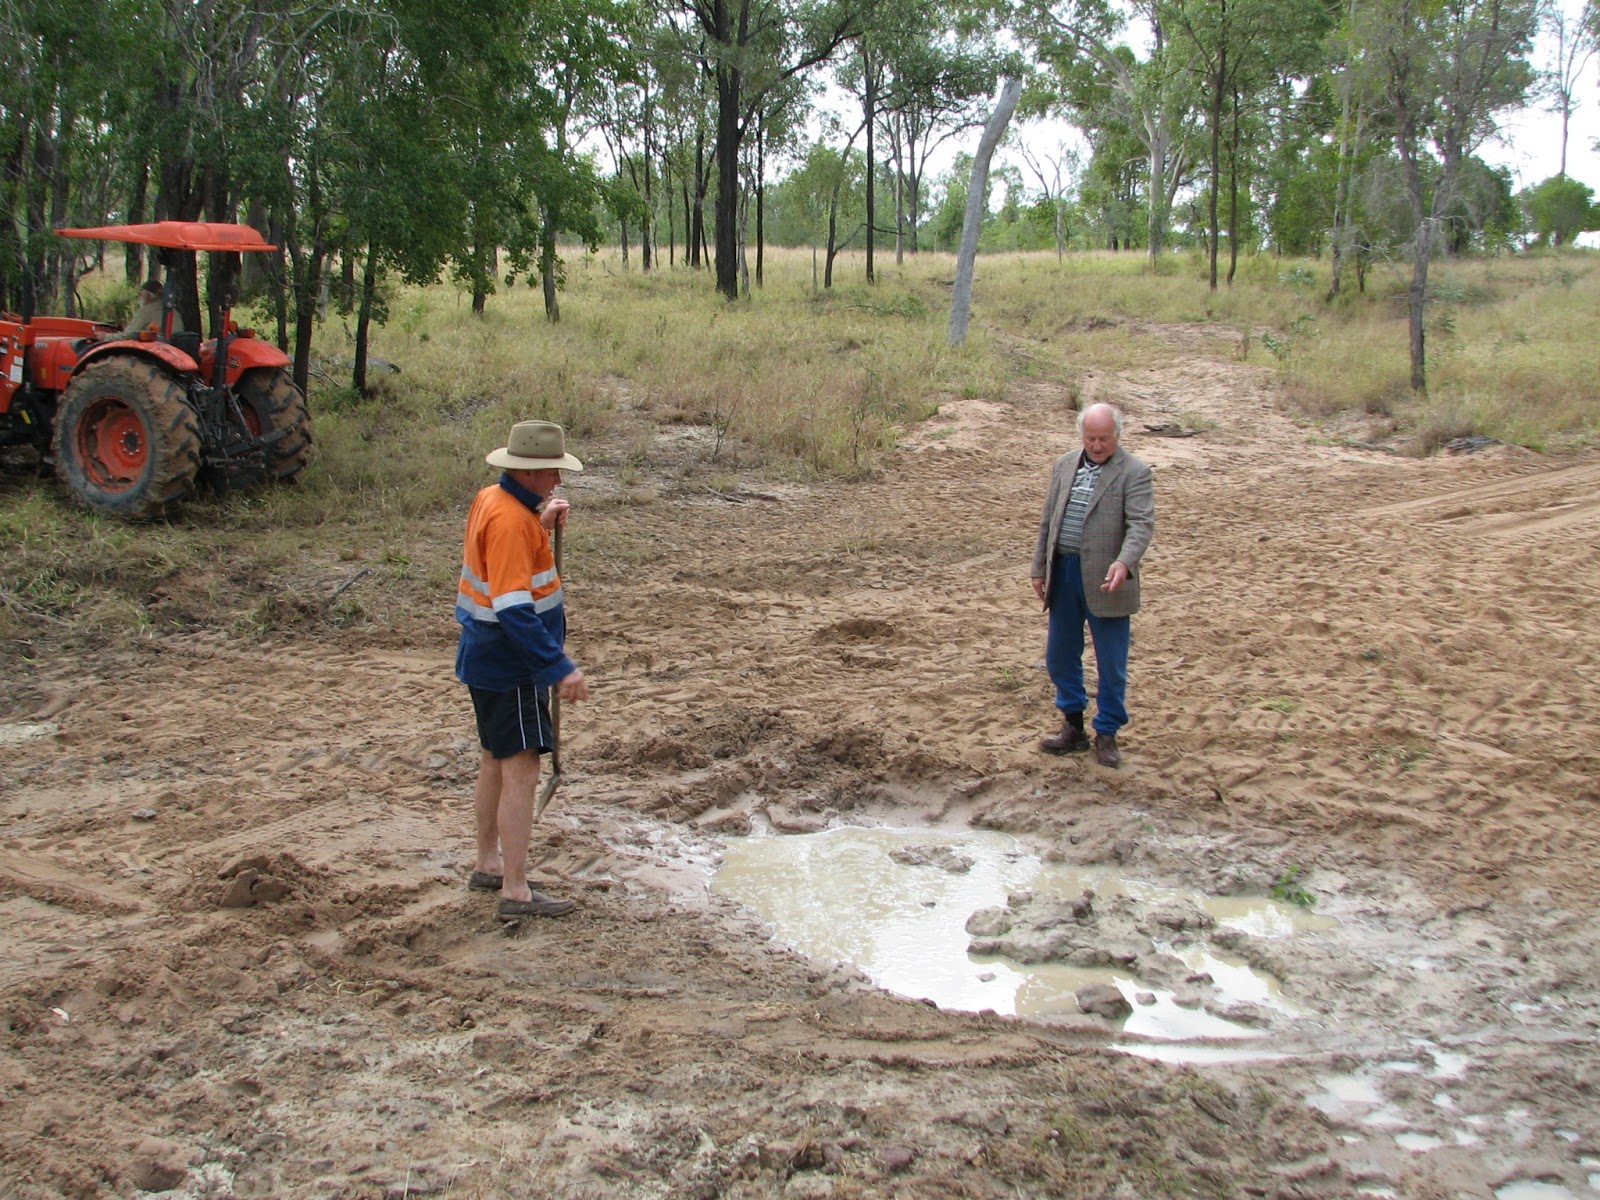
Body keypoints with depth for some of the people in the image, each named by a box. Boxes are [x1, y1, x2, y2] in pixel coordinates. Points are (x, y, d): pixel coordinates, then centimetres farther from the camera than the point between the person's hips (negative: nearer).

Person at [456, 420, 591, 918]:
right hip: (509, 668, -10)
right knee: (521, 770, -7)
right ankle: (516, 892, -3)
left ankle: (489, 864, 34)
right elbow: (514, 610, -29)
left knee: (496, 761, 20)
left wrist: (541, 525, 4)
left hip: (487, 659, 10)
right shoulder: (510, 521, -24)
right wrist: (559, 668, -30)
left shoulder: (492, 500, 5)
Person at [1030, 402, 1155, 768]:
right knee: (1060, 656, 14)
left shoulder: (1134, 473, -8)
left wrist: (1124, 562, -35)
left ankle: (1107, 734, 19)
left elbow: (1142, 523, -19)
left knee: (1111, 664, 4)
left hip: (1104, 580, -5)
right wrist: (1039, 569, 11)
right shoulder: (1064, 466, 10)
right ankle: (1073, 727, 29)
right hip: (1064, 574, 6)